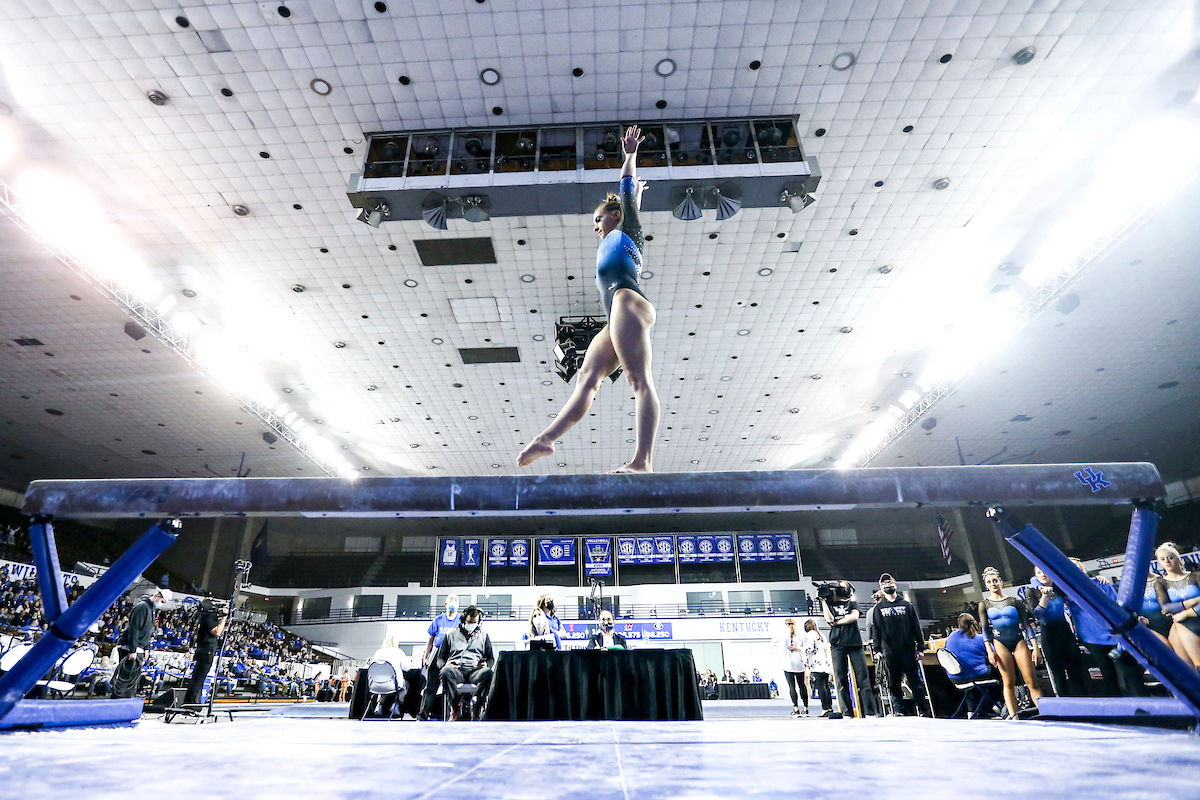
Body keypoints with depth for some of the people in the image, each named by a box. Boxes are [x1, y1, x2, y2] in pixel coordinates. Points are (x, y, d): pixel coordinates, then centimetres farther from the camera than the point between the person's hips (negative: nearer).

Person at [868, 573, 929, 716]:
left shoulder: (907, 605, 9)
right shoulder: (878, 608, 9)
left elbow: (916, 627, 8)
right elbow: (875, 630, 7)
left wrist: (920, 648, 3)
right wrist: (877, 650, 0)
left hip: (908, 649, 0)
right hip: (889, 651, 1)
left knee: (915, 681, 1)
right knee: (893, 683, 5)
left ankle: (923, 710, 9)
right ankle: (898, 710, 12)